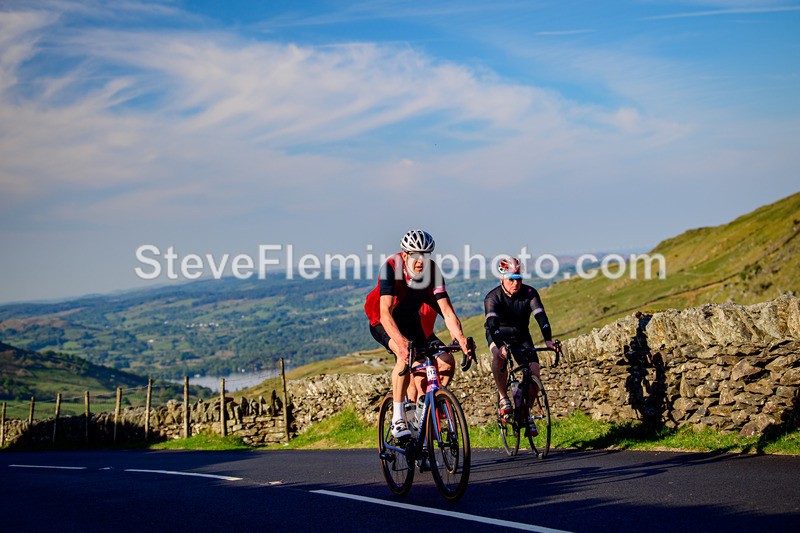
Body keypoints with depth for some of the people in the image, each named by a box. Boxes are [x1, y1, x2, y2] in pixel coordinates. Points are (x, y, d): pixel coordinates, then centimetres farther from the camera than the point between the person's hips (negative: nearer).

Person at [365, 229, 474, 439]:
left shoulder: (433, 272, -18)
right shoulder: (391, 268, -28)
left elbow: (447, 312, -21)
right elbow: (385, 312, -38)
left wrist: (463, 341, -37)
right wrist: (401, 341, -54)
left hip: (413, 323, 5)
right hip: (385, 325, -5)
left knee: (447, 361, -14)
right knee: (406, 355, -35)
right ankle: (397, 419, -27)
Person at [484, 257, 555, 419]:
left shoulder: (529, 293, -18)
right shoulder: (493, 297, -24)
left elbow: (540, 315, -31)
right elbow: (492, 322, -39)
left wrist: (548, 340, -48)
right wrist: (500, 345, -56)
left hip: (521, 335, 2)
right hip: (498, 334, -2)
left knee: (534, 372, -15)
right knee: (499, 355, -36)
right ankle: (503, 399, -21)